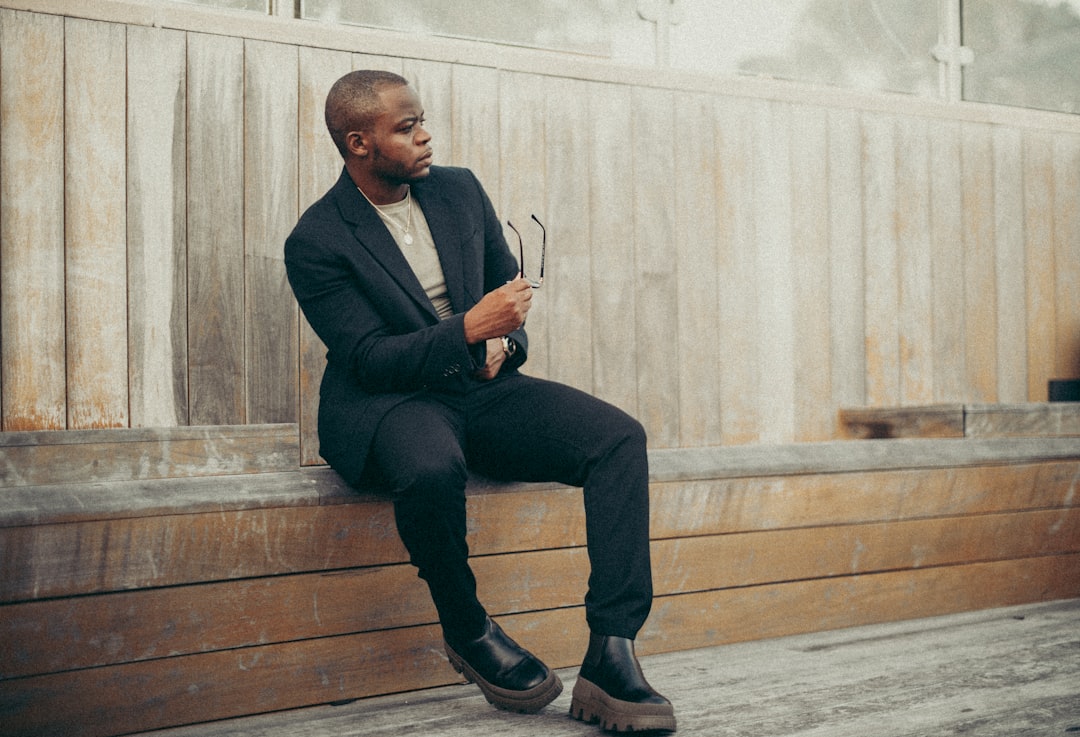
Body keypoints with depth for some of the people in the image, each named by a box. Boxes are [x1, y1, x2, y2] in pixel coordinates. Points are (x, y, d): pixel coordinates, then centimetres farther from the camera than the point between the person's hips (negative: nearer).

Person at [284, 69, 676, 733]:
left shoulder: (460, 190, 9)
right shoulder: (316, 243, -8)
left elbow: (509, 284, 20)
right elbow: (370, 359, -14)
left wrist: (504, 340, -3)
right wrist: (469, 329, -26)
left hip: (482, 389, 6)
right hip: (386, 403, -5)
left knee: (619, 437, -18)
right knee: (433, 470, -41)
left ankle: (611, 661, -24)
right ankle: (467, 632, -11)